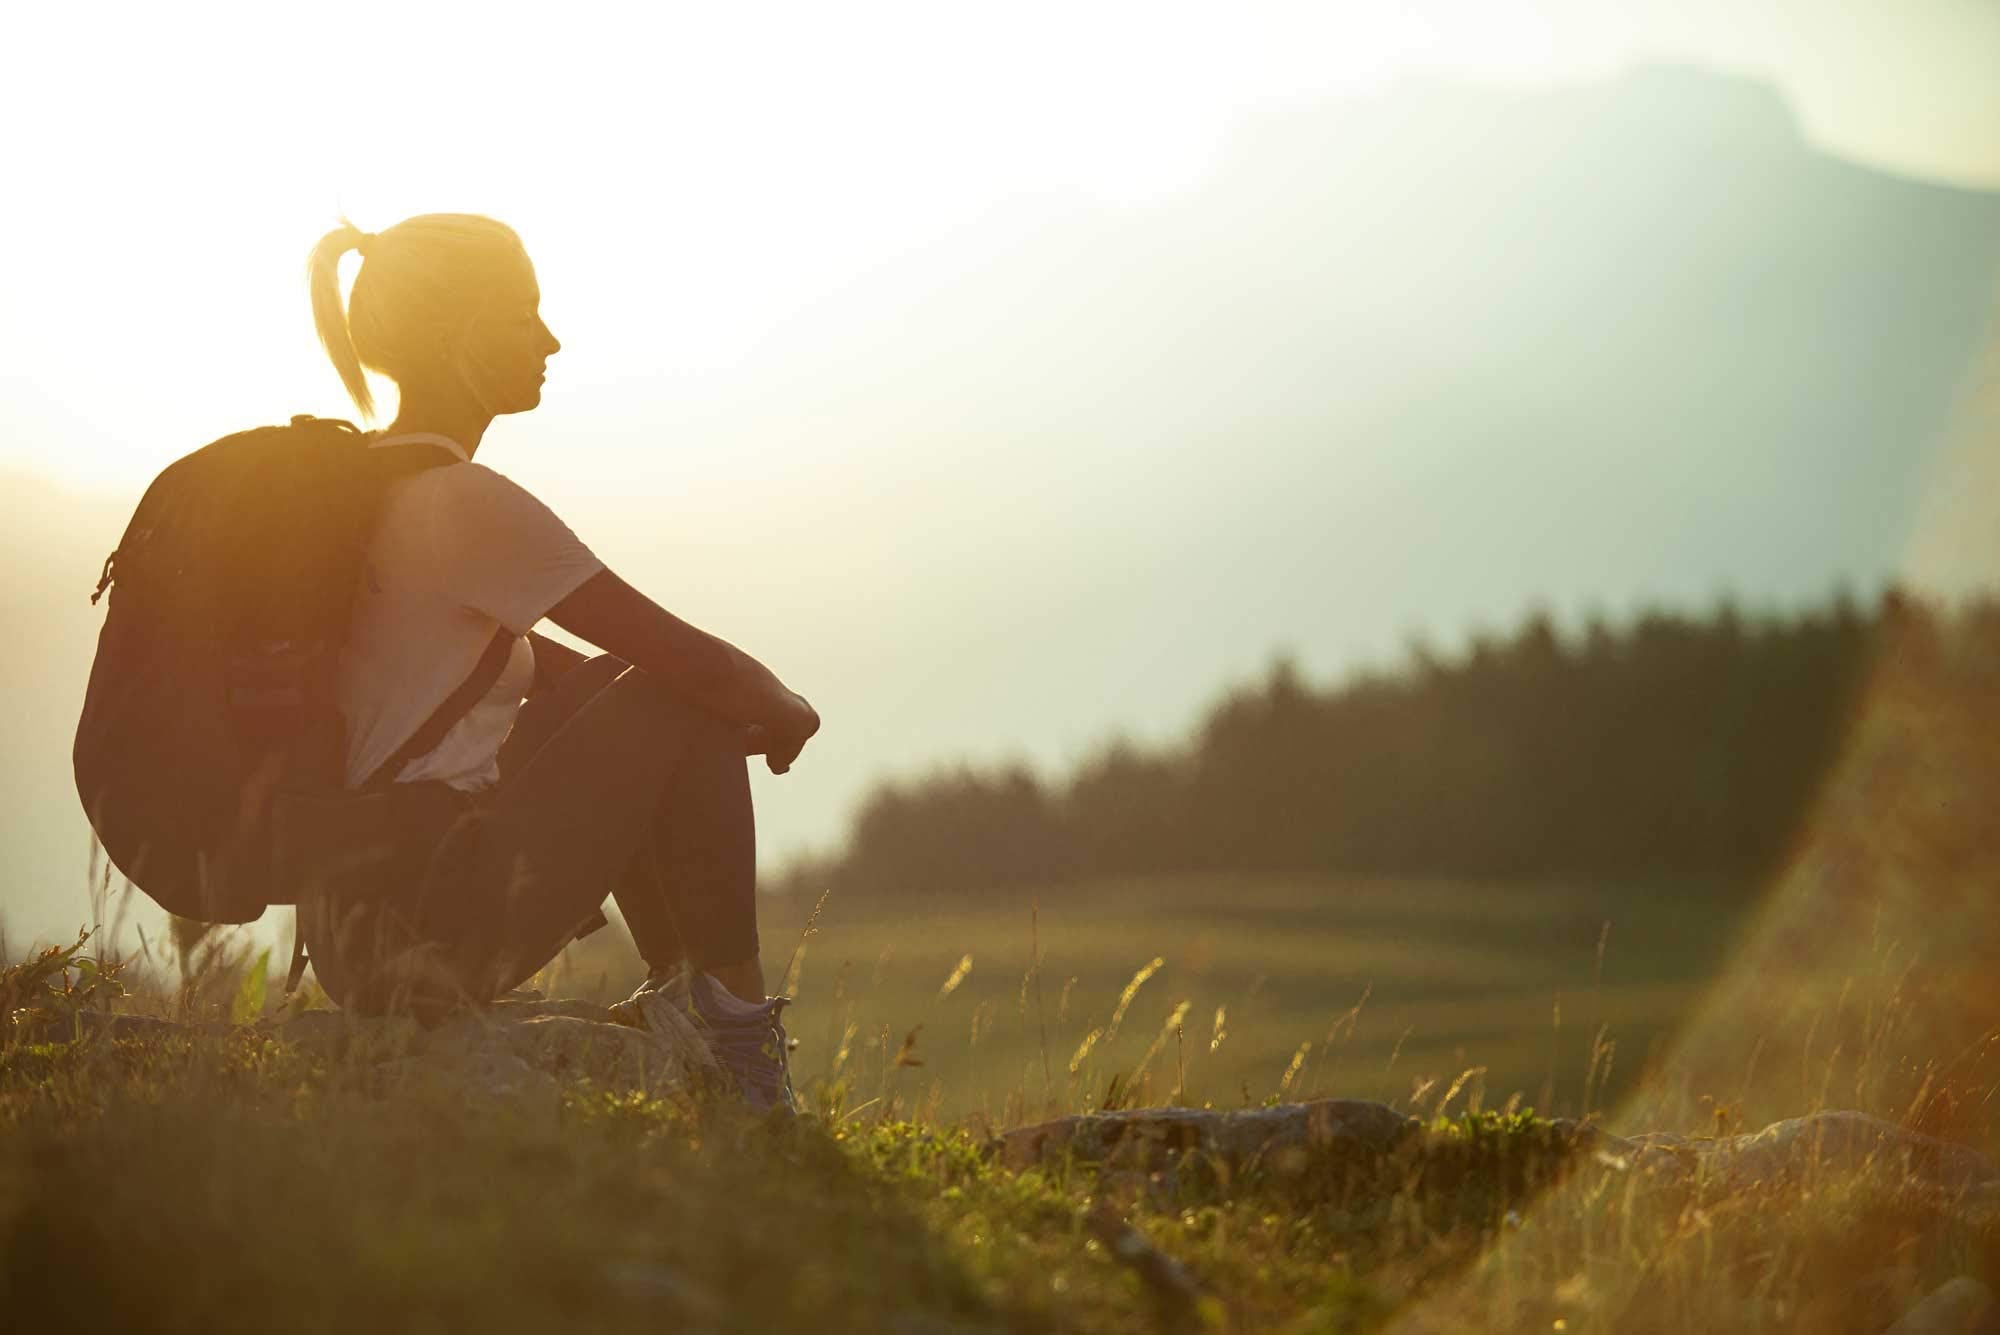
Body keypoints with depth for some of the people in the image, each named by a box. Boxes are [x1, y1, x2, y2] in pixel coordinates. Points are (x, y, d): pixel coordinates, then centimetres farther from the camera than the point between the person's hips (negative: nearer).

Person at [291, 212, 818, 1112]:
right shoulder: (460, 501, -15)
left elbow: (539, 662, 24)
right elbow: (687, 659, -14)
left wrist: (746, 699, 16)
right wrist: (782, 710, 8)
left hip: (348, 922, 9)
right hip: (423, 933, -9)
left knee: (615, 687, 22)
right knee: (684, 703, -1)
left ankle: (675, 988, 24)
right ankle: (738, 1023, 4)